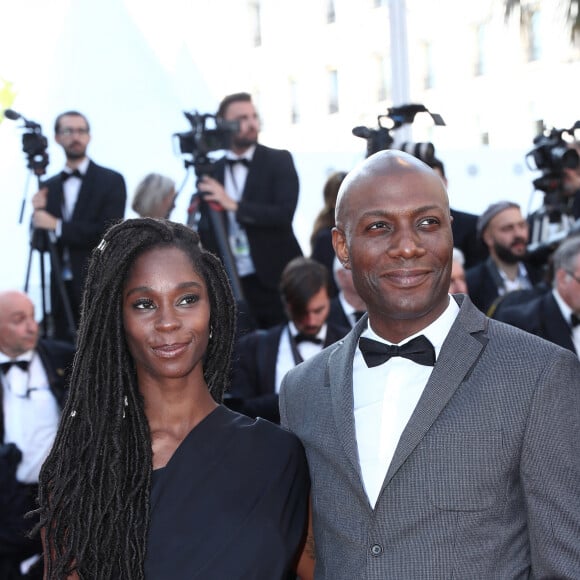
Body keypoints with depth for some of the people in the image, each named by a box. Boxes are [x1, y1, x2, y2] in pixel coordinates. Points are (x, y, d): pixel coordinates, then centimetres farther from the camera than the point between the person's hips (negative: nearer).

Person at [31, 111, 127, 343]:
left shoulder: (111, 181, -2)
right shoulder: (49, 186, 12)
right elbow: (42, 244, 11)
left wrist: (57, 226, -16)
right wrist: (39, 214, -9)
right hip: (61, 289, 4)